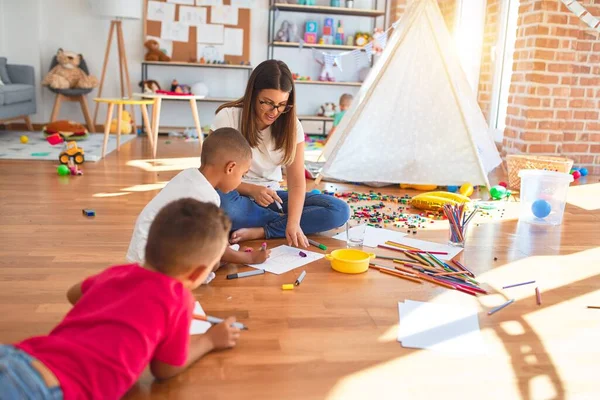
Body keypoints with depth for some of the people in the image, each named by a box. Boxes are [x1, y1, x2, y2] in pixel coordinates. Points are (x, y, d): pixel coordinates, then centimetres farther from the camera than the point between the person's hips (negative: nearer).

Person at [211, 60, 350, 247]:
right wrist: (252, 190, -28)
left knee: (339, 210, -17)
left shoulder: (291, 126, -5)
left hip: (270, 196, 3)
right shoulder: (227, 117, -13)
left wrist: (294, 223, -30)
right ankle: (282, 222, -15)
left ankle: (260, 231, -24)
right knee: (222, 204, -41)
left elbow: (297, 182, -13)